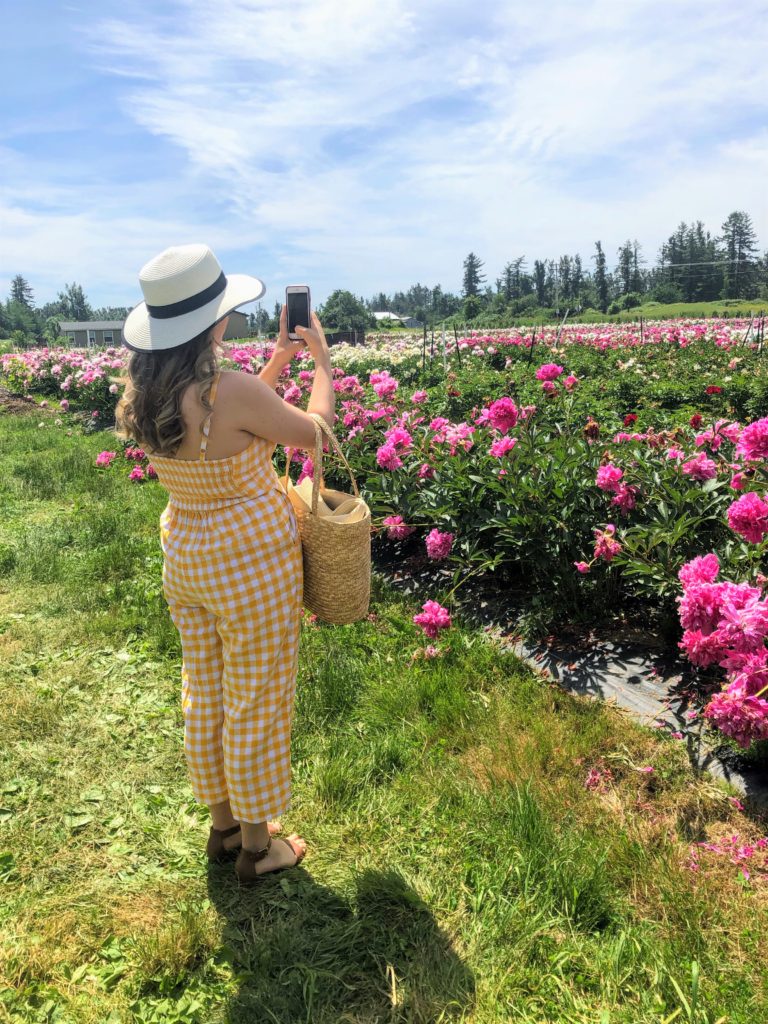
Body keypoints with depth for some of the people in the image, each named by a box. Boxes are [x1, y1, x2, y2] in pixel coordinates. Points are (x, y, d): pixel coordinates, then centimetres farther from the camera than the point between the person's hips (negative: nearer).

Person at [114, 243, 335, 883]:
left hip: (185, 559, 7)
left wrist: (281, 355, 14)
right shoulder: (228, 389, -26)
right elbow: (313, 431, -10)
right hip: (252, 566, -7)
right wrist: (322, 360, 4)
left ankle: (223, 826, 43)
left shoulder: (145, 392, -4)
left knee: (205, 693, 21)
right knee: (257, 705, 11)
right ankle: (258, 846, 33)